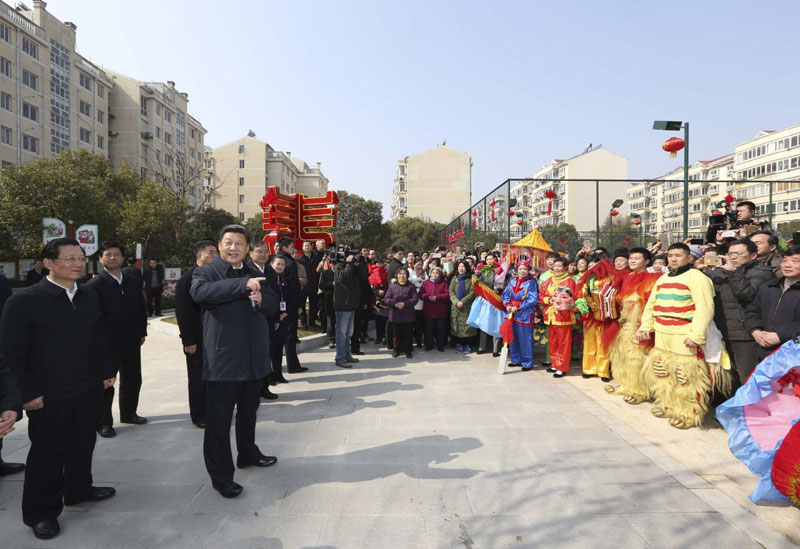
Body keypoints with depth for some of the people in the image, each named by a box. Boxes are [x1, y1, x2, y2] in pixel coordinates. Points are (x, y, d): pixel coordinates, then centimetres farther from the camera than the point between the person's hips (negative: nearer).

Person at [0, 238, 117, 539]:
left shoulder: (89, 296, 5)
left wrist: (106, 371, 10)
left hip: (88, 389, 5)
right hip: (49, 395, -5)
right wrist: (28, 392, -14)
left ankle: (79, 489, 39)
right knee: (47, 451, 9)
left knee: (83, 443, 18)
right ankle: (41, 511, 27)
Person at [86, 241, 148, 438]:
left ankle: (128, 413, 35)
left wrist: (142, 332, 10)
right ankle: (103, 423, 18)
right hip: (107, 344, -6)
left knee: (133, 380, 17)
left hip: (132, 342, 6)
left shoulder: (133, 282, 9)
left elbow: (141, 309, 13)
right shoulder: (94, 285, -9)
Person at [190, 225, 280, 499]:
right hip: (223, 357, -6)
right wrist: (243, 285, -34)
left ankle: (248, 453, 43)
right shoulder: (207, 272, -6)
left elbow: (273, 304, 10)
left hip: (254, 357, 6)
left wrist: (261, 299, -13)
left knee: (248, 410, 23)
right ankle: (221, 475, 14)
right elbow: (200, 292, -29)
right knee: (219, 419, 0)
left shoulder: (255, 274, 12)